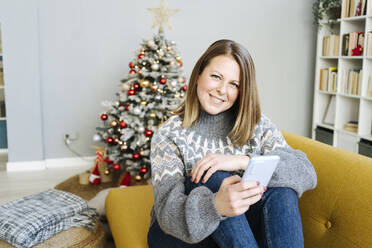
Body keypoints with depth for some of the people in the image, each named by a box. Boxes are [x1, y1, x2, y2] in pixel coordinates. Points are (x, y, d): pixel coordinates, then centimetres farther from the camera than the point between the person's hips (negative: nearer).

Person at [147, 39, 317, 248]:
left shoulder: (257, 126, -1)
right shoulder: (169, 135, -9)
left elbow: (307, 173, -13)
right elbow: (168, 211, -20)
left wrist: (243, 161, -28)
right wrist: (216, 206, -43)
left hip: (243, 230, 2)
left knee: (281, 189, -25)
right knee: (214, 177, -29)